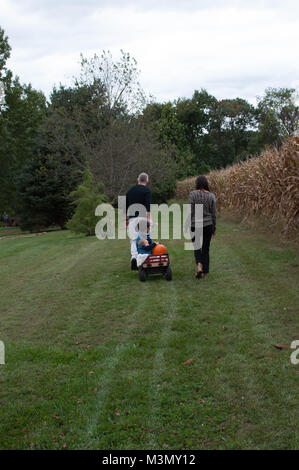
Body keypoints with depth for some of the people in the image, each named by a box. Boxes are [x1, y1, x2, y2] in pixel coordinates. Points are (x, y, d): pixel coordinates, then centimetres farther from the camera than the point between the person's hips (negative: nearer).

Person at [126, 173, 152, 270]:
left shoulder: (130, 190, 14)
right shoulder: (147, 190, -3)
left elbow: (126, 206, 17)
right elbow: (148, 207, -15)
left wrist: (127, 219, 24)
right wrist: (148, 219, -19)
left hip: (132, 218, 4)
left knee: (134, 239, 3)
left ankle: (134, 256, -18)